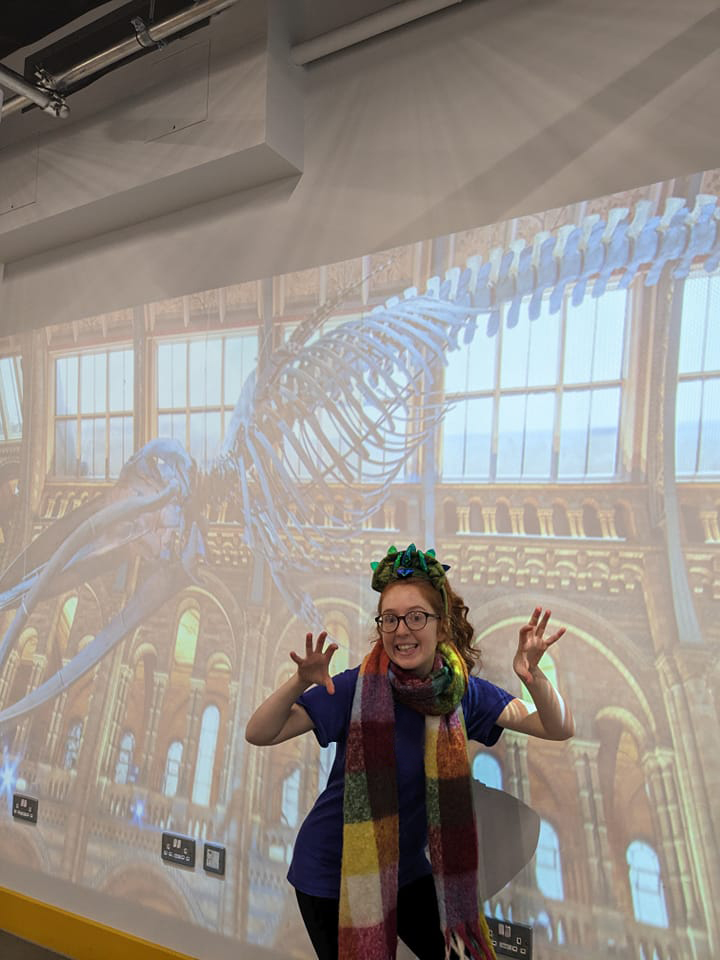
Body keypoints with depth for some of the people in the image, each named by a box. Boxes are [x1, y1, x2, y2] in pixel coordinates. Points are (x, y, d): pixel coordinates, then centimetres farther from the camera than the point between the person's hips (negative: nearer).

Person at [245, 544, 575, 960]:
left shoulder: (462, 691, -11)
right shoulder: (358, 688, -22)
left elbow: (559, 729, -14)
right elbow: (259, 734, -23)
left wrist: (534, 677, -34)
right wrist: (300, 683, -42)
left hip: (407, 867, 3)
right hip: (334, 872, -3)